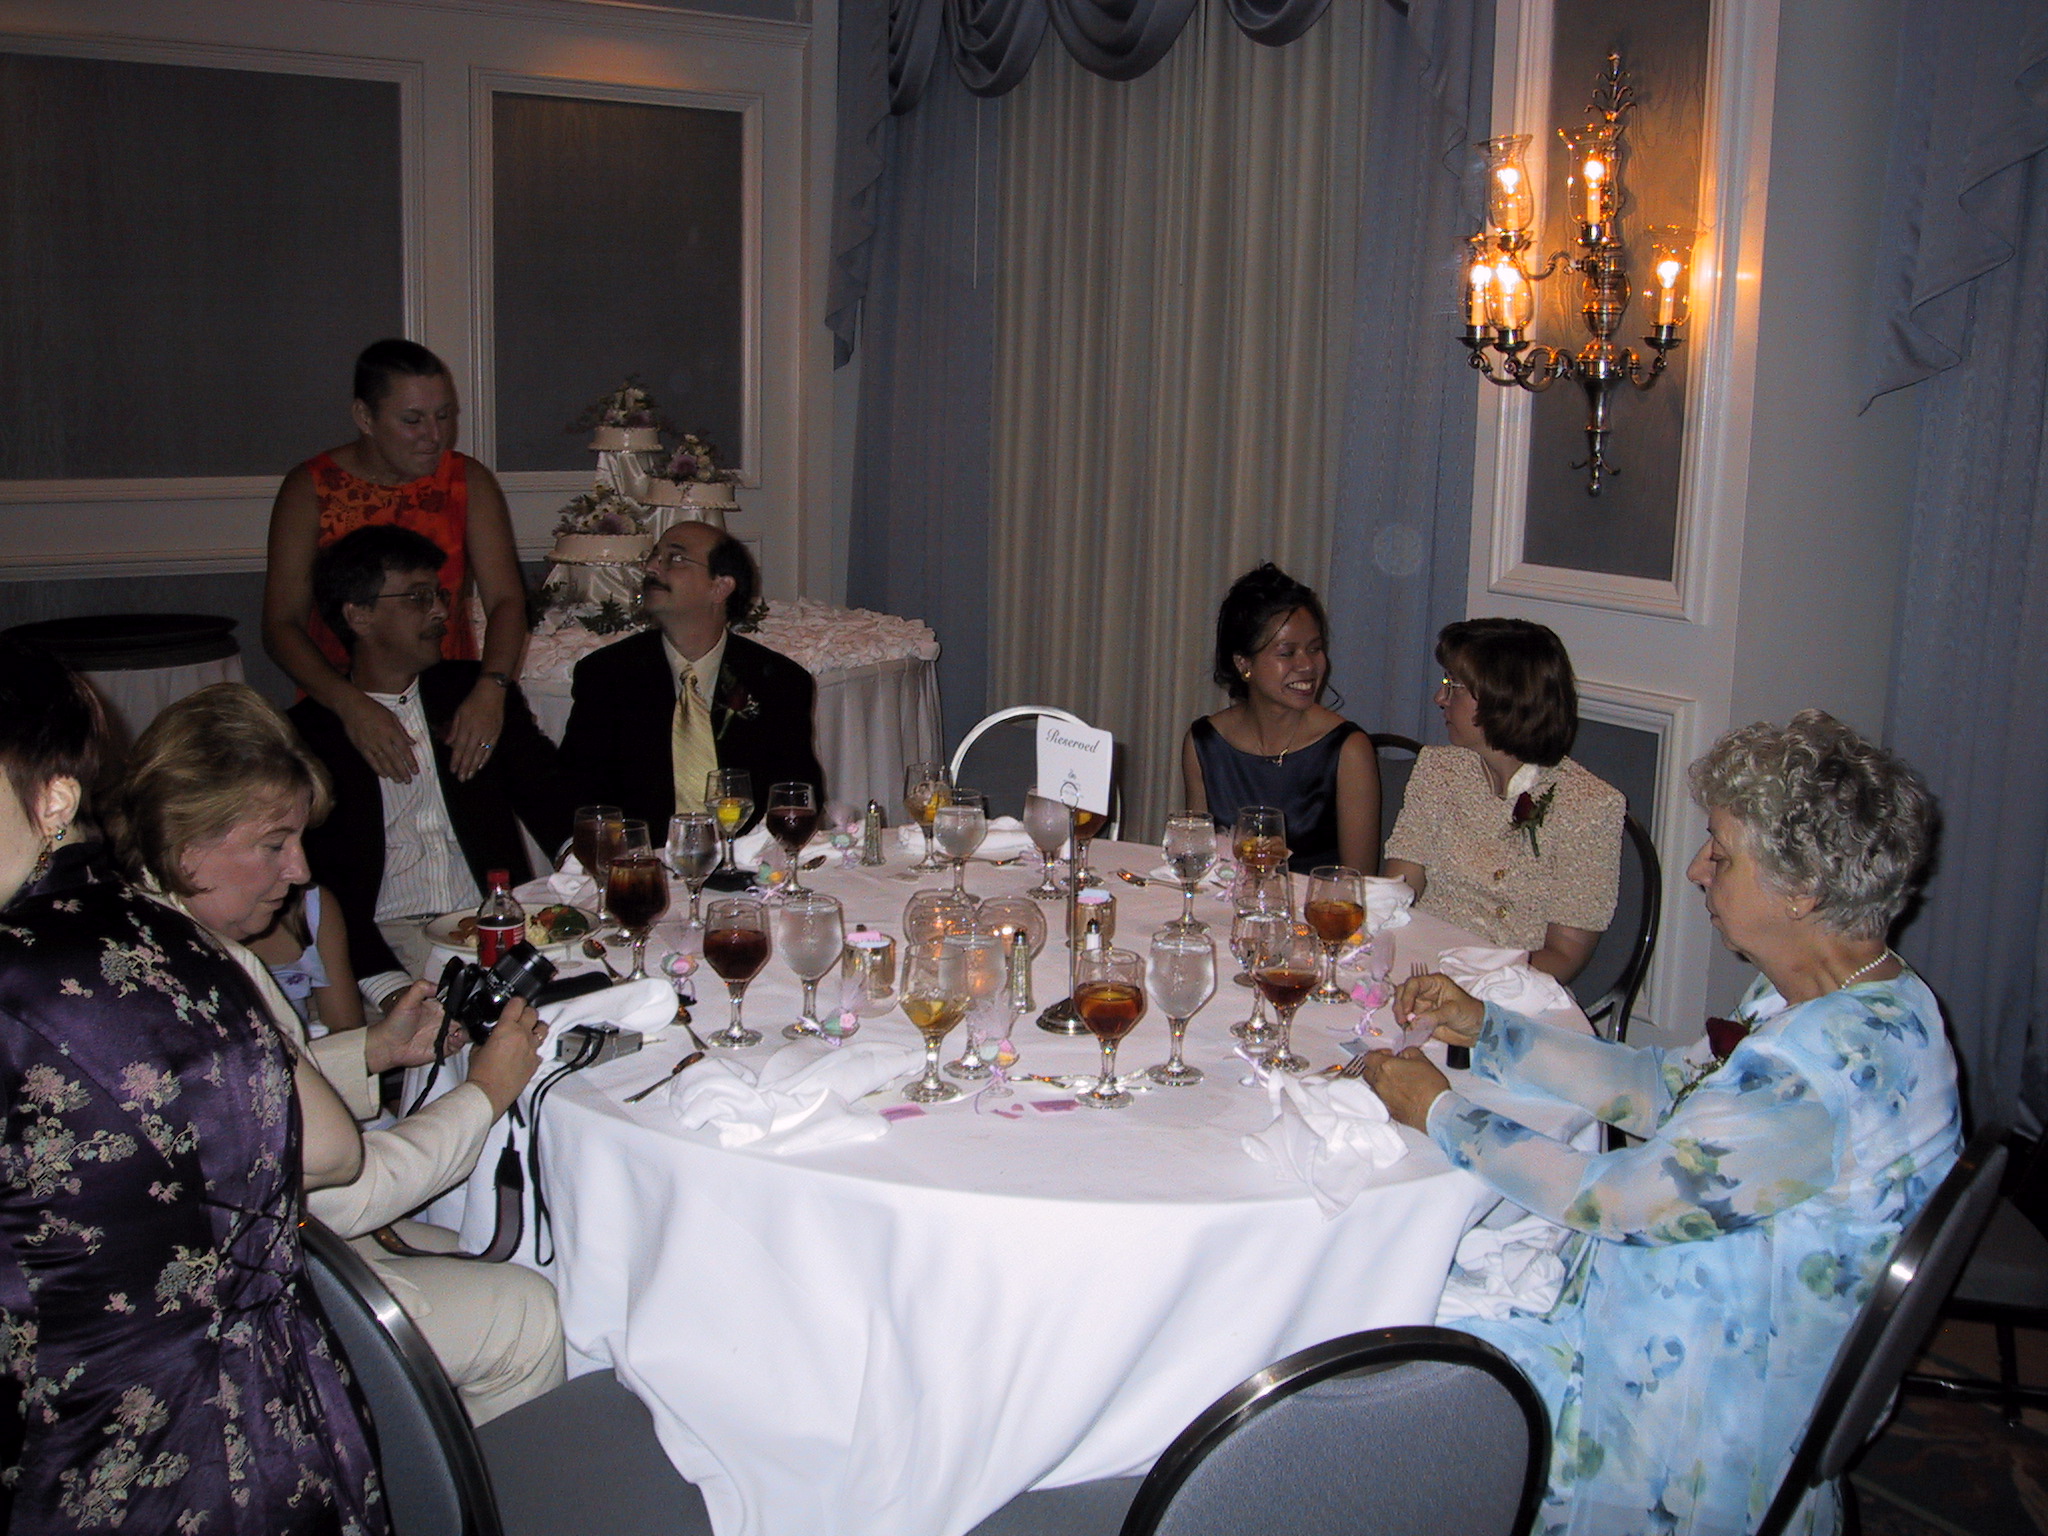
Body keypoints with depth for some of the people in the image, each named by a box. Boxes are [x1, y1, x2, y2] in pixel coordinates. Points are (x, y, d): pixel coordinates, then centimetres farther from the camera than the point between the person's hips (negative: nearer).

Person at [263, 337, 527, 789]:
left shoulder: (469, 481, 4)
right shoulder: (309, 489, -2)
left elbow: (506, 600, -4)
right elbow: (281, 625, -7)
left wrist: (490, 688, -26)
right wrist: (351, 704, -25)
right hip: (337, 715, -1)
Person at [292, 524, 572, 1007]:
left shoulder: (477, 693, 15)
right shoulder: (304, 735, 4)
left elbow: (554, 812, 12)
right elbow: (311, 890, -4)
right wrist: (388, 985, -20)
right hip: (387, 940, -3)